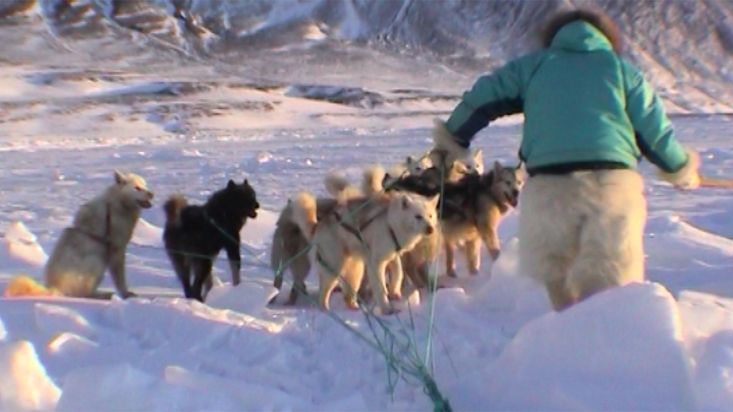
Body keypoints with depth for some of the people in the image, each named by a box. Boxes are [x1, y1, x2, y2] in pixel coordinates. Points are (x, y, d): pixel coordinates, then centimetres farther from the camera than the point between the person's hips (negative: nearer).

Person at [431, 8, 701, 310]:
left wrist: (453, 139, 30)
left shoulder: (533, 64, 22)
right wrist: (681, 170, 33)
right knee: (607, 283, 0)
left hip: (550, 183, 0)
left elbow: (483, 99, 17)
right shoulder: (622, 68, 21)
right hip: (614, 181, 0)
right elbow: (655, 132, 16)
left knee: (557, 277, 14)